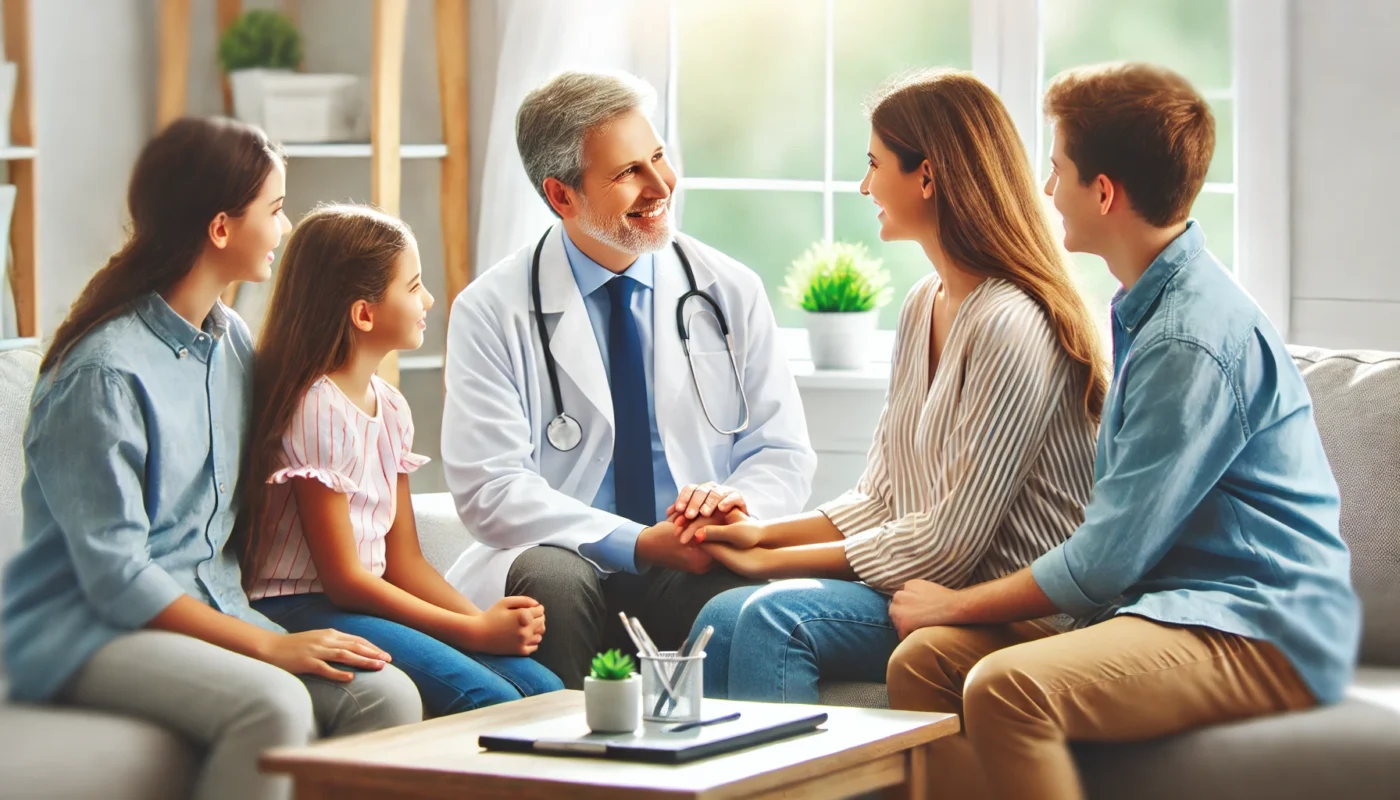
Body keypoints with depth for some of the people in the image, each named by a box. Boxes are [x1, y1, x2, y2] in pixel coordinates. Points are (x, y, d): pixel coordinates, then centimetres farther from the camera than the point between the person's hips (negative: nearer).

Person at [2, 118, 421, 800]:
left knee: (386, 694, -19)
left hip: (210, 606, 7)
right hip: (84, 630, -7)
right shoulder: (105, 373, -16)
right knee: (273, 705, -35)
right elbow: (115, 577, -18)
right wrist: (269, 645, -19)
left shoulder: (233, 340, 11)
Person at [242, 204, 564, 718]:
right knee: (485, 698, -27)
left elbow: (403, 560, 12)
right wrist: (474, 631, -16)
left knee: (543, 689, -12)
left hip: (363, 601, 8)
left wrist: (484, 618, -6)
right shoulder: (317, 408, -14)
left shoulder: (390, 407, 13)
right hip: (301, 609, -8)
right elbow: (345, 579, -16)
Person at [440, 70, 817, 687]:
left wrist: (736, 499, -16)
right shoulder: (490, 312, -1)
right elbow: (489, 488, -9)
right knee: (552, 578, -35)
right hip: (567, 558, -1)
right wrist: (638, 544, -20)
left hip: (699, 567, 1)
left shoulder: (731, 292, 8)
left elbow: (784, 452, 9)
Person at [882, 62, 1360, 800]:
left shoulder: (1195, 342, -18)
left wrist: (956, 604, -3)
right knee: (923, 661, -7)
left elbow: (1106, 562, -17)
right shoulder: (1150, 310, 14)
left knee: (1007, 687, -32)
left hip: (1260, 637, -10)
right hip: (1169, 602, 10)